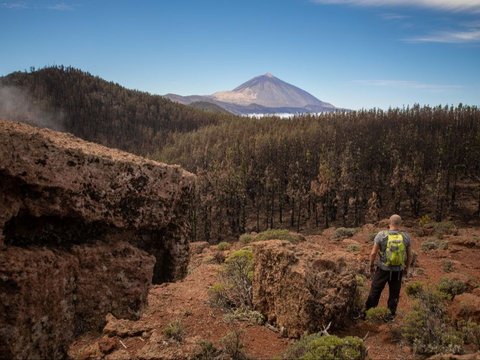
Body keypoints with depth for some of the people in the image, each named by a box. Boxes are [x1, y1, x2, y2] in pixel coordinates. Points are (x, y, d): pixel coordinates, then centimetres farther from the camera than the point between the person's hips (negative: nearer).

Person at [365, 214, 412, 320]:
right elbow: (409, 255, 1)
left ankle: (367, 311, 24)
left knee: (375, 290, 14)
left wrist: (371, 265, 4)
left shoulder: (381, 235, -14)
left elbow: (373, 253, -11)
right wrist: (406, 268, 16)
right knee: (394, 293, 17)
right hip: (398, 271, 1)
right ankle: (392, 314, 26)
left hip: (383, 269, -1)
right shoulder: (406, 237, -7)